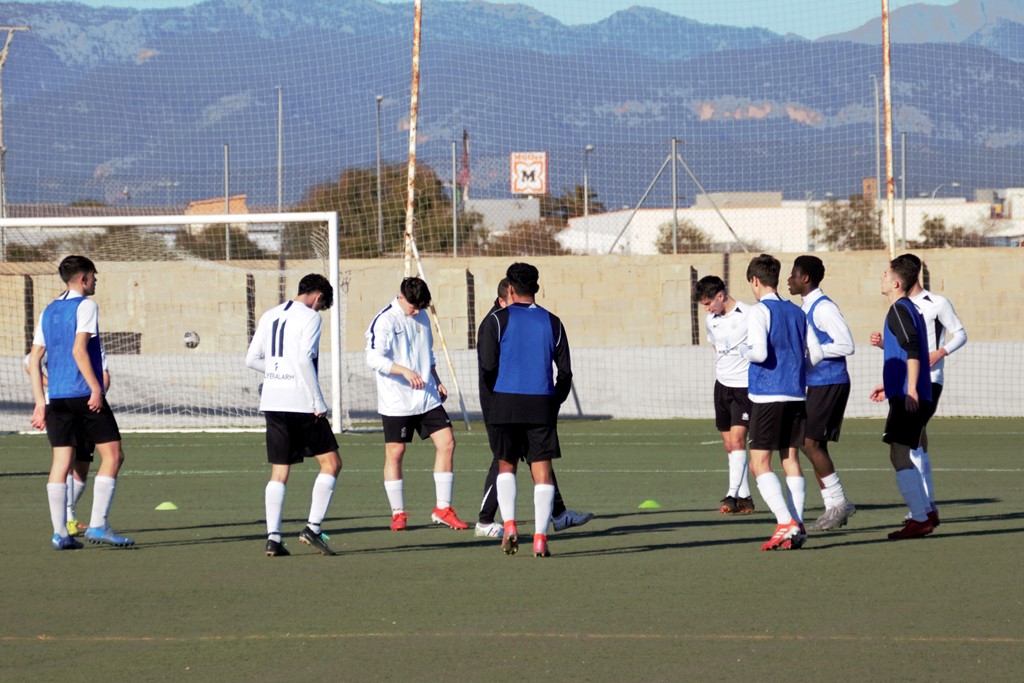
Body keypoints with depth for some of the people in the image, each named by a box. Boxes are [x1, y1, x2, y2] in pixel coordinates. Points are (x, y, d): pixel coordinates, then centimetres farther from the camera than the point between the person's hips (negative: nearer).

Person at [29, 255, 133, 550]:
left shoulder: (49, 312, 16)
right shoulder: (85, 306, -5)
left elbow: (34, 359, 14)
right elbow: (79, 349, -17)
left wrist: (40, 401, 15)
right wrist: (96, 387, -17)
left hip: (56, 397, 7)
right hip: (84, 393, -7)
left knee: (61, 461, 5)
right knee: (112, 455, -2)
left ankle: (60, 533, 0)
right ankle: (98, 525, -11)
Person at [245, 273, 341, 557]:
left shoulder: (270, 316, 15)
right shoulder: (310, 317, -6)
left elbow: (252, 359, 15)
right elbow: (304, 359, -17)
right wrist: (319, 401, -13)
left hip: (272, 402, 7)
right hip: (300, 402, -7)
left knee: (279, 472, 9)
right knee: (331, 463, 4)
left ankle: (273, 538, 1)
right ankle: (313, 528, -5)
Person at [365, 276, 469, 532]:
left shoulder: (422, 317, 11)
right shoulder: (385, 321, -11)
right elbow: (373, 358, -22)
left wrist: (437, 382, 19)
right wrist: (405, 371, -32)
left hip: (427, 398, 6)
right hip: (396, 402, -6)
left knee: (447, 443, -2)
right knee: (395, 453, -1)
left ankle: (443, 509, 5)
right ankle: (398, 513, 10)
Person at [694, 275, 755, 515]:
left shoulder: (750, 315, -11)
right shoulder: (711, 321, 9)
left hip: (745, 386, -7)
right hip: (722, 385, 7)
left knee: (737, 439, -17)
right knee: (729, 445, 5)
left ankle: (734, 495, -21)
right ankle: (744, 499, 10)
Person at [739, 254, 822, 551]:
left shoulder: (760, 311, -9)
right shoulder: (797, 312, 12)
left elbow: (760, 352, -20)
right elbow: (816, 354, 12)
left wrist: (744, 350, 1)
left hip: (768, 396, -7)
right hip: (797, 394, 7)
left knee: (759, 464, -4)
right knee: (791, 460, 11)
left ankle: (786, 523, -17)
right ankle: (797, 527, 6)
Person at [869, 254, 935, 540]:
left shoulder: (899, 310, -10)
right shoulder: (911, 309, 20)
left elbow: (913, 351, -21)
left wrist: (910, 391, -27)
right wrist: (890, 386, 33)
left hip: (907, 399, -10)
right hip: (917, 399, 10)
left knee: (899, 456, -8)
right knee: (901, 457, 16)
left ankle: (919, 519, -10)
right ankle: (923, 514, 18)